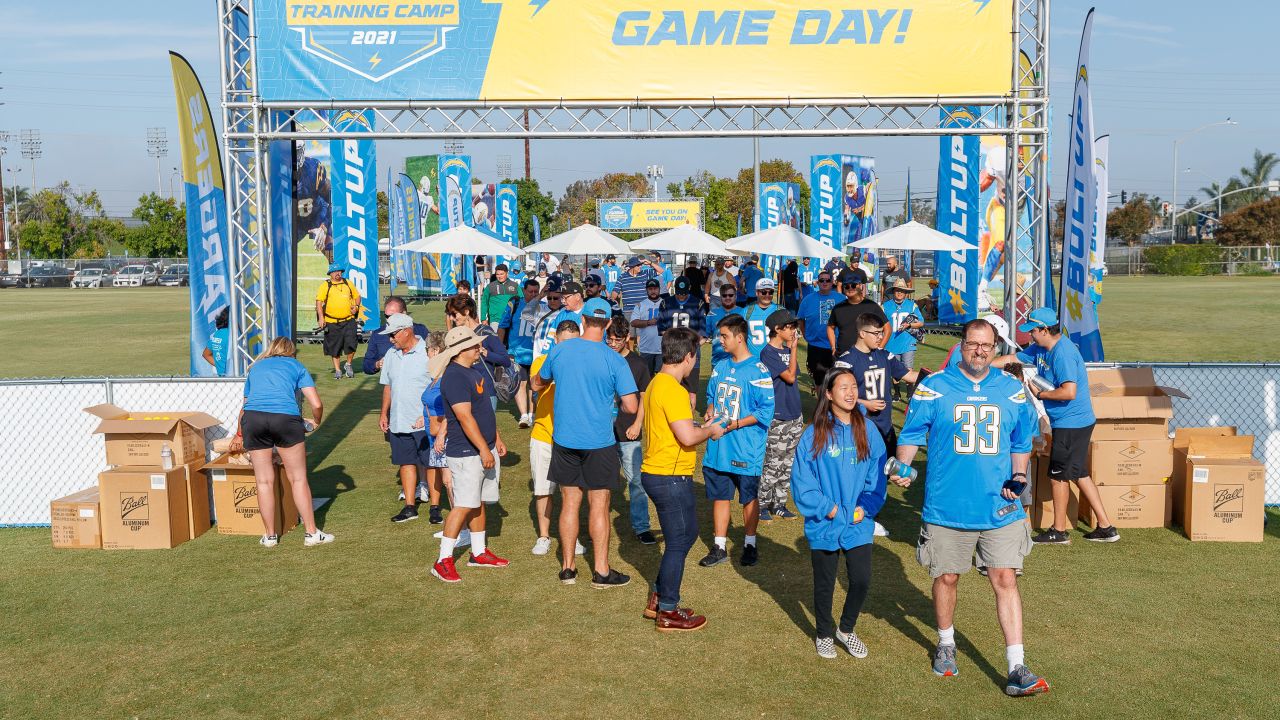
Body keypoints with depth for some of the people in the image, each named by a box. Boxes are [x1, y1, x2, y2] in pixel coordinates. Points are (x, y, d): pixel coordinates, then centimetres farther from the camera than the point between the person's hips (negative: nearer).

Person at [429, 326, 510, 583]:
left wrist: (496, 439, 22)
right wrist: (484, 450, -24)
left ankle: (479, 553, 26)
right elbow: (465, 417, -24)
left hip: (485, 449, 9)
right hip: (466, 452, -9)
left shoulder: (475, 371, 13)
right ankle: (444, 561, -1)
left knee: (479, 503, 15)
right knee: (464, 505, -8)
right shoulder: (454, 376, -19)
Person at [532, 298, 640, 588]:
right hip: (599, 442, -3)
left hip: (564, 440, 3)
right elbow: (631, 407, -14)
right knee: (599, 505, 6)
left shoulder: (559, 351, -3)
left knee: (569, 503, 12)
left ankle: (567, 568, 19)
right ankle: (601, 572, 13)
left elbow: (537, 383, 13)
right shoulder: (614, 361, -13)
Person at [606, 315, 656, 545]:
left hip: (627, 433, -1)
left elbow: (644, 396, 6)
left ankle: (641, 527, 10)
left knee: (636, 480, -1)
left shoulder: (637, 363, 1)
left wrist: (637, 424, -4)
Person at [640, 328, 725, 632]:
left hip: (656, 473, 10)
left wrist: (700, 427, 14)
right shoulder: (673, 390, -21)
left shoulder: (656, 384, 11)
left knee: (687, 534, 21)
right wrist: (710, 431, -9)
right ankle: (668, 613, 15)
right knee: (678, 542, 3)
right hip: (671, 478, -10)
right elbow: (688, 437, -27)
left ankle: (658, 598, 28)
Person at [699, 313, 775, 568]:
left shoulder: (758, 371, -13)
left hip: (746, 448, -6)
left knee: (749, 498, 10)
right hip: (717, 448, 6)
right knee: (719, 496, 11)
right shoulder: (720, 367, 8)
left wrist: (736, 424, -21)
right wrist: (710, 412, -1)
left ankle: (750, 545, 26)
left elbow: (766, 411, -14)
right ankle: (719, 547, 22)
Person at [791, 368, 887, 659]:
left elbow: (877, 476, 2)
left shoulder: (867, 432, -1)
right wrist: (828, 509, -13)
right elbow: (802, 480, -8)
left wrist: (865, 507, -10)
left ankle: (846, 628, 30)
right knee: (824, 584, 12)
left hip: (859, 524, 2)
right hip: (824, 524, -2)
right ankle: (824, 634, 35)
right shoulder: (814, 434, -9)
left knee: (862, 581, 3)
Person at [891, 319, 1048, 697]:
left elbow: (1021, 441, 17)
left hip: (999, 507, 1)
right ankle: (946, 644, 36)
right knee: (946, 578, 11)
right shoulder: (933, 388, -2)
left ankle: (1017, 670, 1)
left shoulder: (1011, 390, 7)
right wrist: (902, 466, -16)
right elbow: (912, 433, 2)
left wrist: (1018, 476, 2)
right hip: (947, 507, -1)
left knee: (1005, 579, -3)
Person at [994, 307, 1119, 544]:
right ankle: (1105, 527, 20)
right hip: (1075, 423, 10)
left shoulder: (1063, 353, -22)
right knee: (1079, 475, 15)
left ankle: (1059, 531, 15)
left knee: (1059, 476, 3)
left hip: (1071, 424, -10)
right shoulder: (1041, 349, 8)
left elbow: (1069, 392, -29)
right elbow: (1011, 359, 15)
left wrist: (1040, 393, -15)